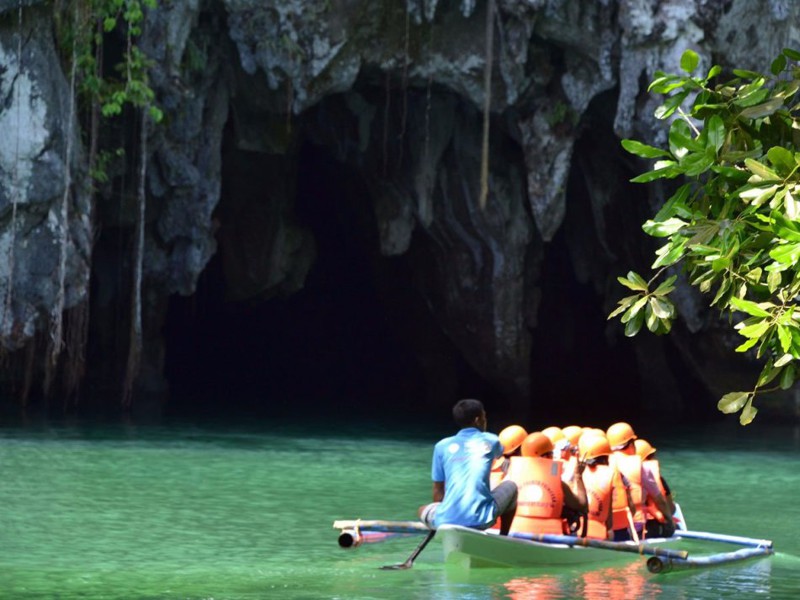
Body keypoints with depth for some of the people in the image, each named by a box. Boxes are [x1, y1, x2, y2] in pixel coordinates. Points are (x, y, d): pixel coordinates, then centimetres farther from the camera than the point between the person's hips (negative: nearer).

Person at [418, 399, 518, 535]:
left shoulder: (442, 446, 10)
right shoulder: (490, 441, 12)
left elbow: (438, 491, 14)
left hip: (446, 520, 1)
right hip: (481, 519, -1)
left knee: (424, 511, 35)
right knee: (510, 487, 27)